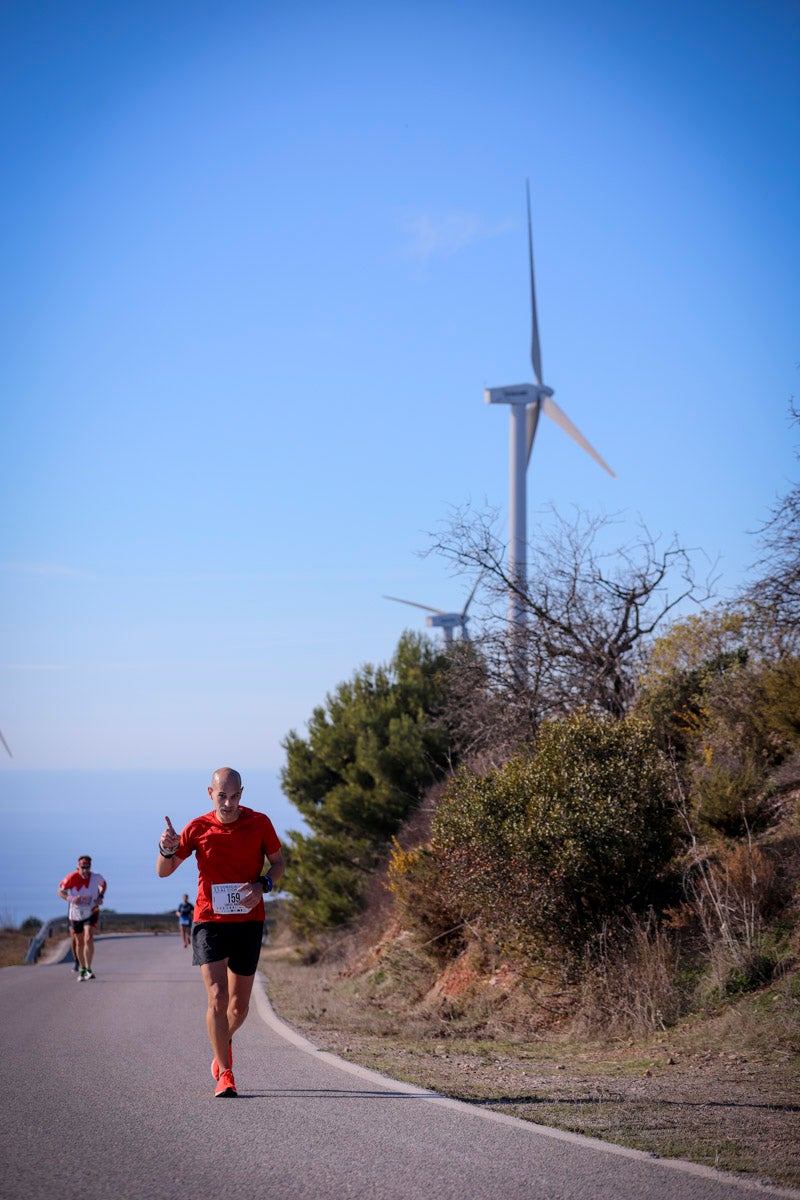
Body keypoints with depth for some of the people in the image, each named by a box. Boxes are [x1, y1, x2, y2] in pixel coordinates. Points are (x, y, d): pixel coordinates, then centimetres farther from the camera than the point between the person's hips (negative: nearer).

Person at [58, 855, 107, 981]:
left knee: (88, 939, -20)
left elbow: (104, 884, 11)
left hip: (91, 913, -1)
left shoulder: (96, 877, -13)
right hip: (76, 914, 1)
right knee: (79, 942, 11)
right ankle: (81, 968, 28)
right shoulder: (71, 878, -17)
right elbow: (60, 891, -6)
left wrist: (101, 897, -6)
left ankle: (88, 969, -20)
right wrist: (70, 898, -25)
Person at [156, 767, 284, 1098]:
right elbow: (164, 871, 2)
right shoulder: (197, 828, -5)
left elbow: (278, 862, 8)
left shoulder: (260, 823, -3)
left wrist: (262, 885, -12)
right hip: (210, 920, -1)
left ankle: (224, 1040, 41)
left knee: (240, 1004, 9)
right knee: (217, 997, -15)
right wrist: (167, 850, -21)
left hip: (249, 920, 1)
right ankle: (225, 1075, -9)